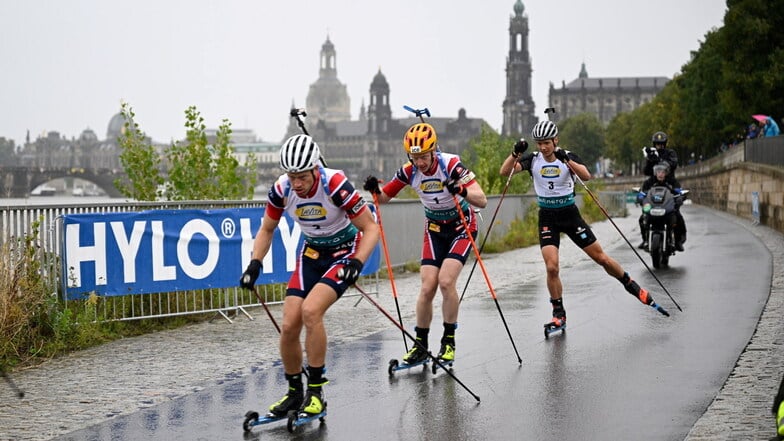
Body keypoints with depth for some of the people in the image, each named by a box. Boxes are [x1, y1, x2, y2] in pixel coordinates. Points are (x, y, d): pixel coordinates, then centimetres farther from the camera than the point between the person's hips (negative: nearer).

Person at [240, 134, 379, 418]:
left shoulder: (335, 185, -28)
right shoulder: (281, 189, -14)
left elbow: (371, 227, -19)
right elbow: (267, 229, 5)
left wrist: (356, 264, -32)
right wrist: (255, 263, -10)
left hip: (344, 252, -5)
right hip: (312, 253, 5)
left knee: (311, 310, -26)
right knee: (289, 325, -6)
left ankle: (315, 391, -12)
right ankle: (294, 393, 16)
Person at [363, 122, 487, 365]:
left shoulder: (451, 165, -26)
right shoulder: (409, 171, -13)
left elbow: (482, 201, -31)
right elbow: (384, 197, 0)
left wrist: (462, 191, -51)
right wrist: (374, 190, -23)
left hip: (462, 226, -4)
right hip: (434, 229, 4)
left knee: (446, 281, -19)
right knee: (428, 287, -7)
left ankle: (449, 341, -3)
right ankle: (420, 345, 7)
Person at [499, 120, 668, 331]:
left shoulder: (568, 156, -7)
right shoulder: (533, 160, -4)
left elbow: (586, 176, -25)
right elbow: (505, 171, -16)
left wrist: (567, 160, -39)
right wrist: (515, 153, -33)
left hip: (570, 214, 0)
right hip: (547, 218, 0)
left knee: (601, 258, 4)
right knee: (551, 267, -14)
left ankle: (632, 287, 26)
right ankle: (559, 314, 2)